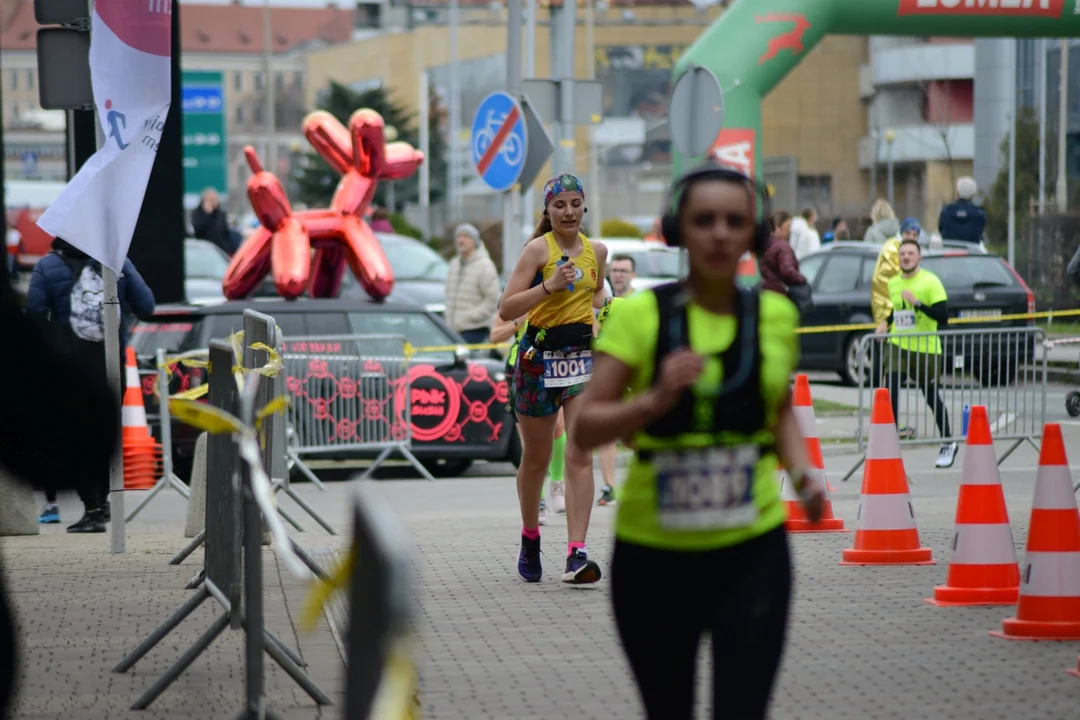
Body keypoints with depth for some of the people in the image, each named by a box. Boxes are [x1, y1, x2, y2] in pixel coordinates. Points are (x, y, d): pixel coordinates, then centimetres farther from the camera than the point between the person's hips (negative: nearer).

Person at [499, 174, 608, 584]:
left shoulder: (596, 251, 8)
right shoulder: (538, 249, -6)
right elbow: (506, 308, -12)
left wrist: (600, 306, 10)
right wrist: (549, 286, -22)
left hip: (584, 355, 3)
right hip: (540, 356, -2)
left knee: (579, 455, -10)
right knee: (536, 458, 10)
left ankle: (577, 554, -14)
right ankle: (530, 539, 32)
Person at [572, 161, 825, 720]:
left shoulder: (774, 314, 3)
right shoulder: (640, 314, -7)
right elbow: (585, 428, -11)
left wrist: (801, 471, 2)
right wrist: (654, 400, -27)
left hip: (753, 552, 1)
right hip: (653, 553, -1)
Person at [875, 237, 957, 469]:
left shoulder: (930, 281, -9)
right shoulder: (893, 283, 9)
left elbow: (943, 316, -16)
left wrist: (917, 303, -25)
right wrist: (886, 323, 8)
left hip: (926, 349, -4)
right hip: (898, 345, 4)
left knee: (932, 397, 8)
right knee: (890, 393, -12)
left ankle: (948, 444, 26)